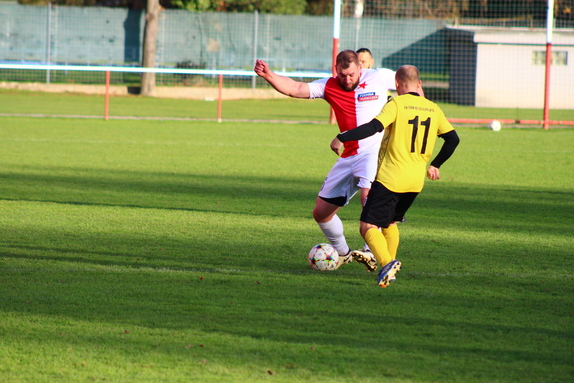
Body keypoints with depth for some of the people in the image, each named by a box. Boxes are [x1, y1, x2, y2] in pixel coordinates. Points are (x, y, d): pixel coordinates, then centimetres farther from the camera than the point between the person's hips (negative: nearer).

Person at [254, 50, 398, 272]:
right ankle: (342, 253, 30)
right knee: (321, 212, 7)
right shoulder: (329, 87, 4)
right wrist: (268, 75, -21)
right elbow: (294, 89, -7)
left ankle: (374, 254, -26)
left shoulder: (380, 78, -2)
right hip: (348, 157, 5)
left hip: (374, 152, -5)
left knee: (368, 195, -34)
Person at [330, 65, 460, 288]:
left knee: (368, 226, -5)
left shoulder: (396, 104, -9)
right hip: (416, 180, 6)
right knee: (389, 223, 25)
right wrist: (435, 165, 27)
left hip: (390, 177, -6)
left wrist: (342, 138, -16)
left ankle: (387, 263, -27)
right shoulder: (433, 109, 10)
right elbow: (453, 138, 16)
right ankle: (388, 267, 17)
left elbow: (374, 127, -22)